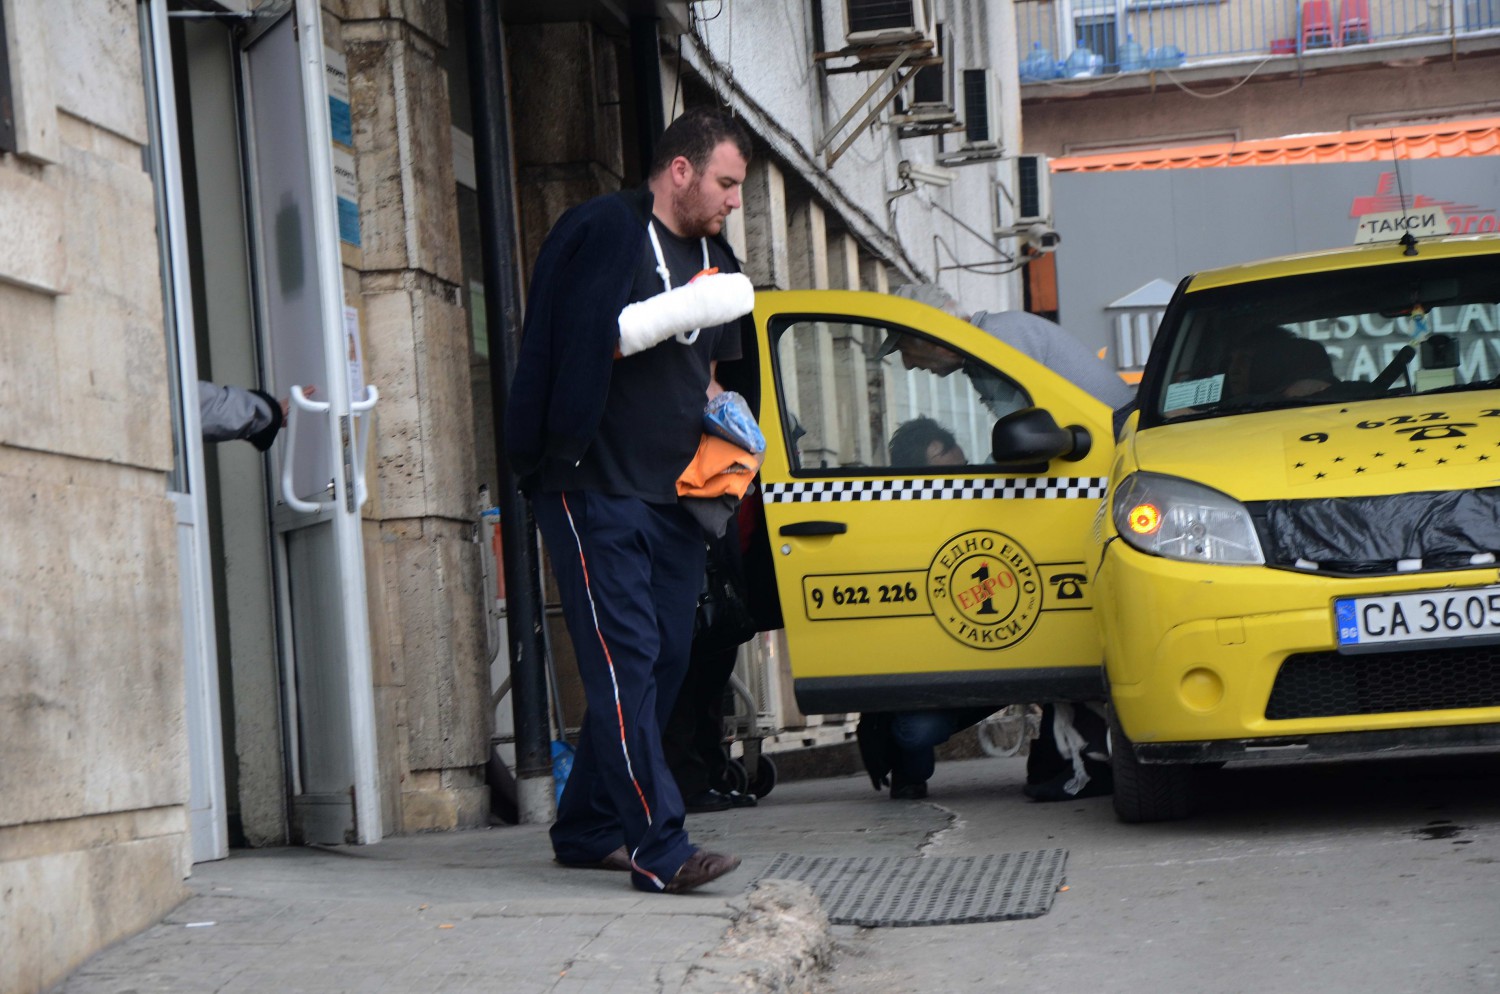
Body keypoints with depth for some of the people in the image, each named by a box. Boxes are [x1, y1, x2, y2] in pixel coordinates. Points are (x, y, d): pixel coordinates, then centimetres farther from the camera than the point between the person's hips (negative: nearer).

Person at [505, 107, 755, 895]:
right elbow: (580, 345, -16)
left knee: (662, 663, 7)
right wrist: (688, 308, -18)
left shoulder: (712, 258, 19)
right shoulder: (604, 232, -6)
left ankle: (587, 830, 19)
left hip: (671, 496, 8)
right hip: (595, 489, -8)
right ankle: (658, 850, -18)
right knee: (625, 660, -13)